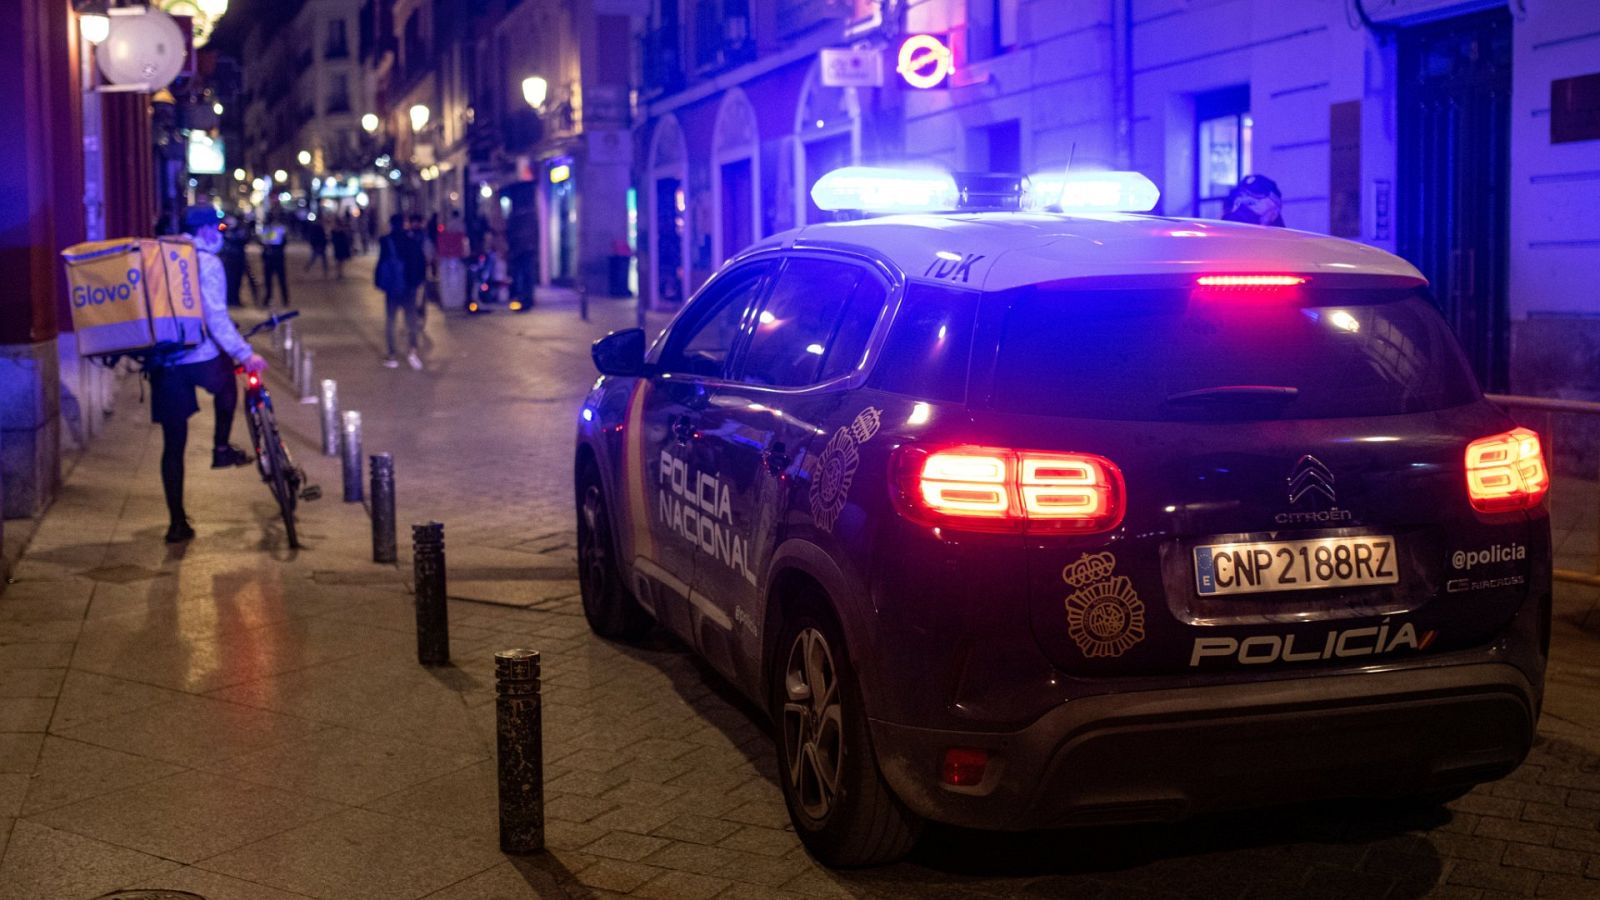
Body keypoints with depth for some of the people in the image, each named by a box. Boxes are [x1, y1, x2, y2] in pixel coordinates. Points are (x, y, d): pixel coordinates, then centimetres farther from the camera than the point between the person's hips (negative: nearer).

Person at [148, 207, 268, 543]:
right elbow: (216, 318, -17)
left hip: (163, 362, 5)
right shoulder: (207, 262, -7)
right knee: (226, 380, 33)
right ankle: (222, 446, 25)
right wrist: (245, 354, -17)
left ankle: (177, 522, 9)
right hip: (201, 359, -5)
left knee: (173, 445, 8)